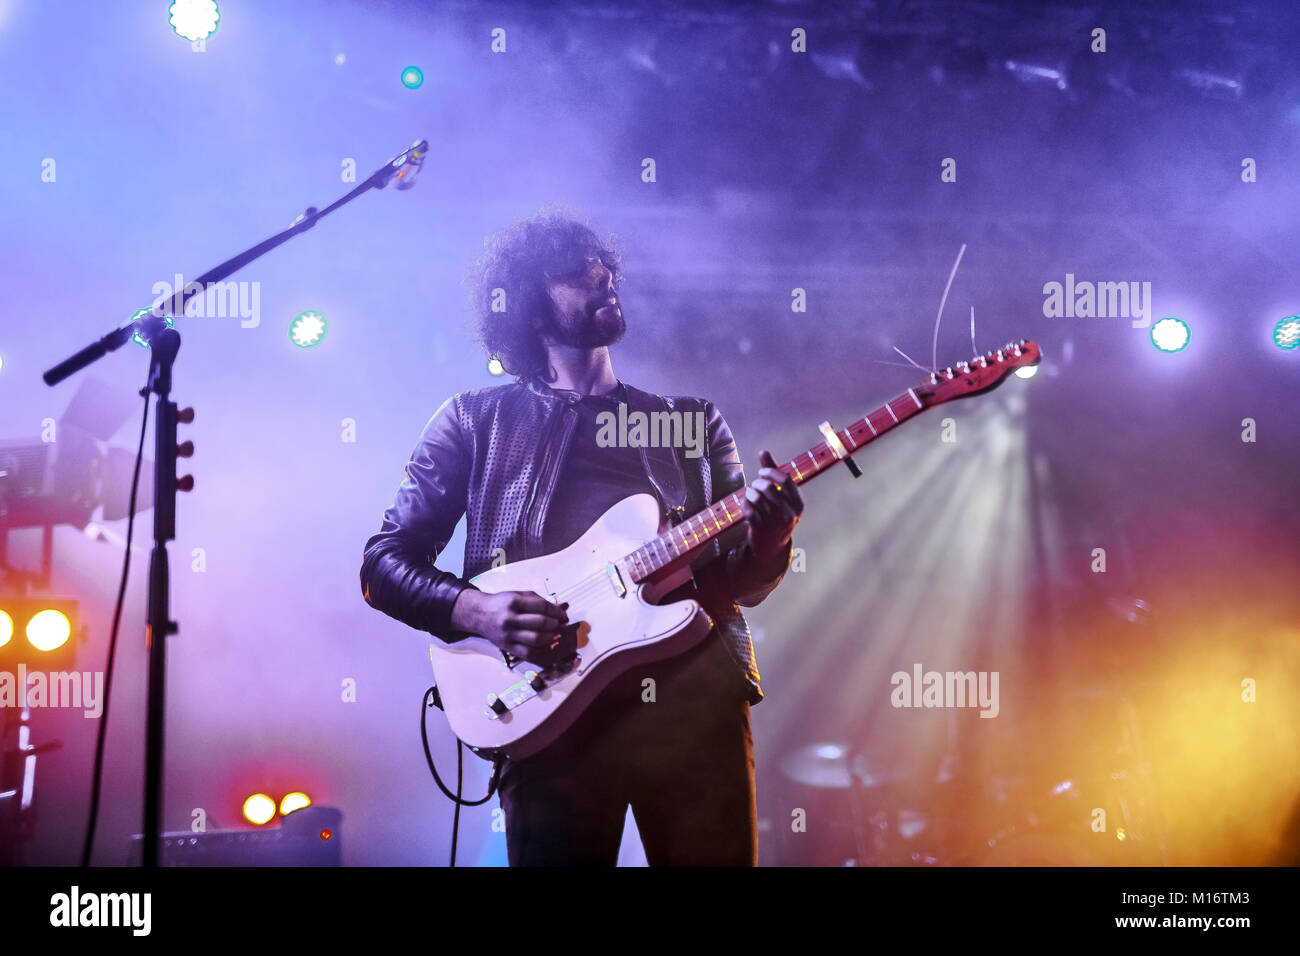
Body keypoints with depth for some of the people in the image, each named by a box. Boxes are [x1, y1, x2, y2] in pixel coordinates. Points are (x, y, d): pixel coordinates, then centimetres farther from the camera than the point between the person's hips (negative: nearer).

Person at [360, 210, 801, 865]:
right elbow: (384, 563, 9)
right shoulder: (477, 420, 12)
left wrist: (767, 541, -7)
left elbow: (742, 584, 17)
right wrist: (475, 610, -11)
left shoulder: (693, 420, 19)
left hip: (697, 700, 2)